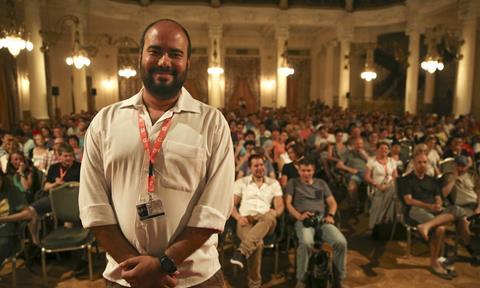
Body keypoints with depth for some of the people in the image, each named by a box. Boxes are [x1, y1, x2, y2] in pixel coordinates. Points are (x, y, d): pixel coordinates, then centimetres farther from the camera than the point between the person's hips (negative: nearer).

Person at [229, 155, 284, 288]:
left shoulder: (274, 183, 18)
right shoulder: (241, 182, 16)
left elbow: (280, 206, 10)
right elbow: (231, 204, 11)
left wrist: (275, 213, -15)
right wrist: (238, 217, -11)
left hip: (265, 220, 1)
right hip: (246, 220, -1)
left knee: (270, 216, -41)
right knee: (257, 243, -37)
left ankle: (242, 251, -49)